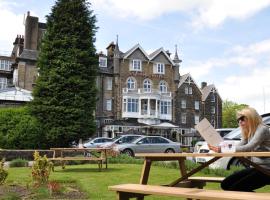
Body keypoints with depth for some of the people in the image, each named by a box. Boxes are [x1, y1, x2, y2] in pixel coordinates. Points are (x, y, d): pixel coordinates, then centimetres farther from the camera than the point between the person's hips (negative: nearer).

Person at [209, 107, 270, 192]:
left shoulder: (262, 129, -12)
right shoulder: (248, 134, 16)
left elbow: (248, 148, -26)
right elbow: (238, 148, 4)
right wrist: (219, 148, -12)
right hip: (255, 167, 9)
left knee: (235, 189, -17)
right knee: (225, 184, -3)